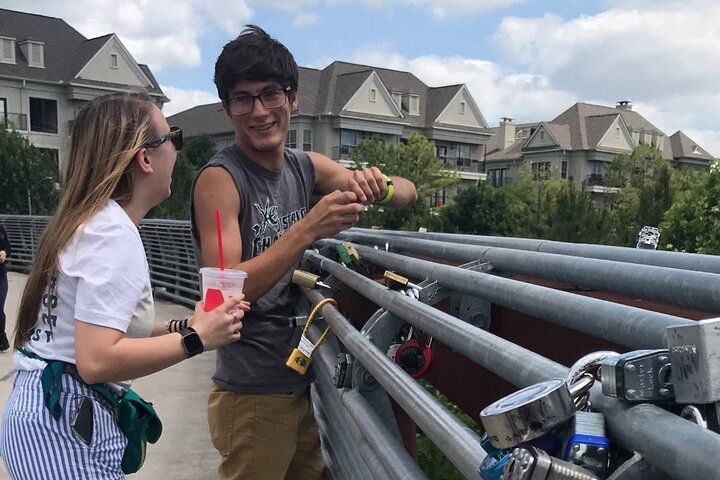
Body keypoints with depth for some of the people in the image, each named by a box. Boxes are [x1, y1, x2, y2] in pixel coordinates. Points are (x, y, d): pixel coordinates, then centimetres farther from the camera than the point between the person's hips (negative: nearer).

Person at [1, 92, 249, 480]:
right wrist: (195, 338, -18)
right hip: (64, 428, -9)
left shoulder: (90, 222, 9)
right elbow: (96, 360, -26)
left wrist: (181, 326, 5)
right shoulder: (115, 233, -20)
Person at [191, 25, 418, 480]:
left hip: (307, 380, 6)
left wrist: (379, 186, -16)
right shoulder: (220, 177, -14)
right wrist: (308, 228, -32)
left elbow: (408, 193, 7)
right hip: (254, 394, -6)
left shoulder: (307, 167, 3)